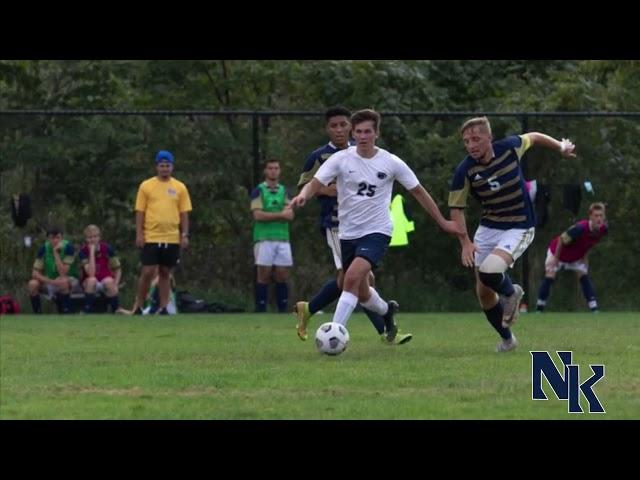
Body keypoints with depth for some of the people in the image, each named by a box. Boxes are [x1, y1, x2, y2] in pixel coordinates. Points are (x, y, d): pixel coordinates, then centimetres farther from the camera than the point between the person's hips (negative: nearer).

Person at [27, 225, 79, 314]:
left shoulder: (68, 247, -20)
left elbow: (63, 274, -27)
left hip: (69, 279, -3)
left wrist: (56, 253, -33)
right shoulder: (44, 249, -11)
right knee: (32, 284, -26)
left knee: (63, 282, -39)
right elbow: (35, 273, -13)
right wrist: (51, 282, -29)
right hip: (49, 281, 3)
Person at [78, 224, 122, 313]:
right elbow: (91, 273, -26)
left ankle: (116, 310, -18)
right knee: (92, 280, -35)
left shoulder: (107, 248, -8)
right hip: (90, 284, 0)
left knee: (109, 282, -34)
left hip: (106, 280, 1)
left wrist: (115, 285, -17)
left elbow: (117, 270, 0)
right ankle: (87, 312, -27)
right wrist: (92, 251, -27)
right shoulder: (83, 251, -12)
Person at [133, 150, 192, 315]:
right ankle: (138, 306, 6)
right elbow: (140, 212, 2)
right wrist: (139, 234, -5)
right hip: (151, 238, -2)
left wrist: (185, 235, 1)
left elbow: (184, 213, 9)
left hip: (172, 238, 2)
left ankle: (163, 308, 10)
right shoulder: (146, 186, 2)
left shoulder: (180, 188, 7)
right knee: (147, 272, -5)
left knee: (165, 273, 6)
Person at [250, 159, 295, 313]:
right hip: (264, 238, -4)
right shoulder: (258, 191, 3)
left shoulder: (284, 191, 15)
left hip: (283, 238, 4)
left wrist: (269, 215, -13)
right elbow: (258, 215, -10)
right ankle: (260, 310, -3)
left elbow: (290, 215, 1)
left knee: (282, 275, 2)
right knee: (264, 275, -4)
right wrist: (280, 214, -8)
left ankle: (283, 309, 6)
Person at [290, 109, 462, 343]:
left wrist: (443, 222, 10)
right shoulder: (341, 159, -4)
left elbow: (418, 191, 6)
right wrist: (303, 195, -36)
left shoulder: (391, 163, -5)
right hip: (348, 233, 3)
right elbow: (315, 184, -12)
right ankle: (387, 311, 47)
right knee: (362, 293, 14)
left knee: (353, 277, -26)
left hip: (377, 231, -3)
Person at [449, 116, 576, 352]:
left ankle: (511, 293, 8)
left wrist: (561, 147, 20)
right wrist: (465, 242, -14)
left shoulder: (510, 147, -14)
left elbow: (533, 137, 9)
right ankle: (507, 339, 29)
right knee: (484, 291, 5)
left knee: (489, 272, -27)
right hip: (488, 229, 3)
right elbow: (456, 209, -4)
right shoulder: (465, 170, -14)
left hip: (519, 228, -3)